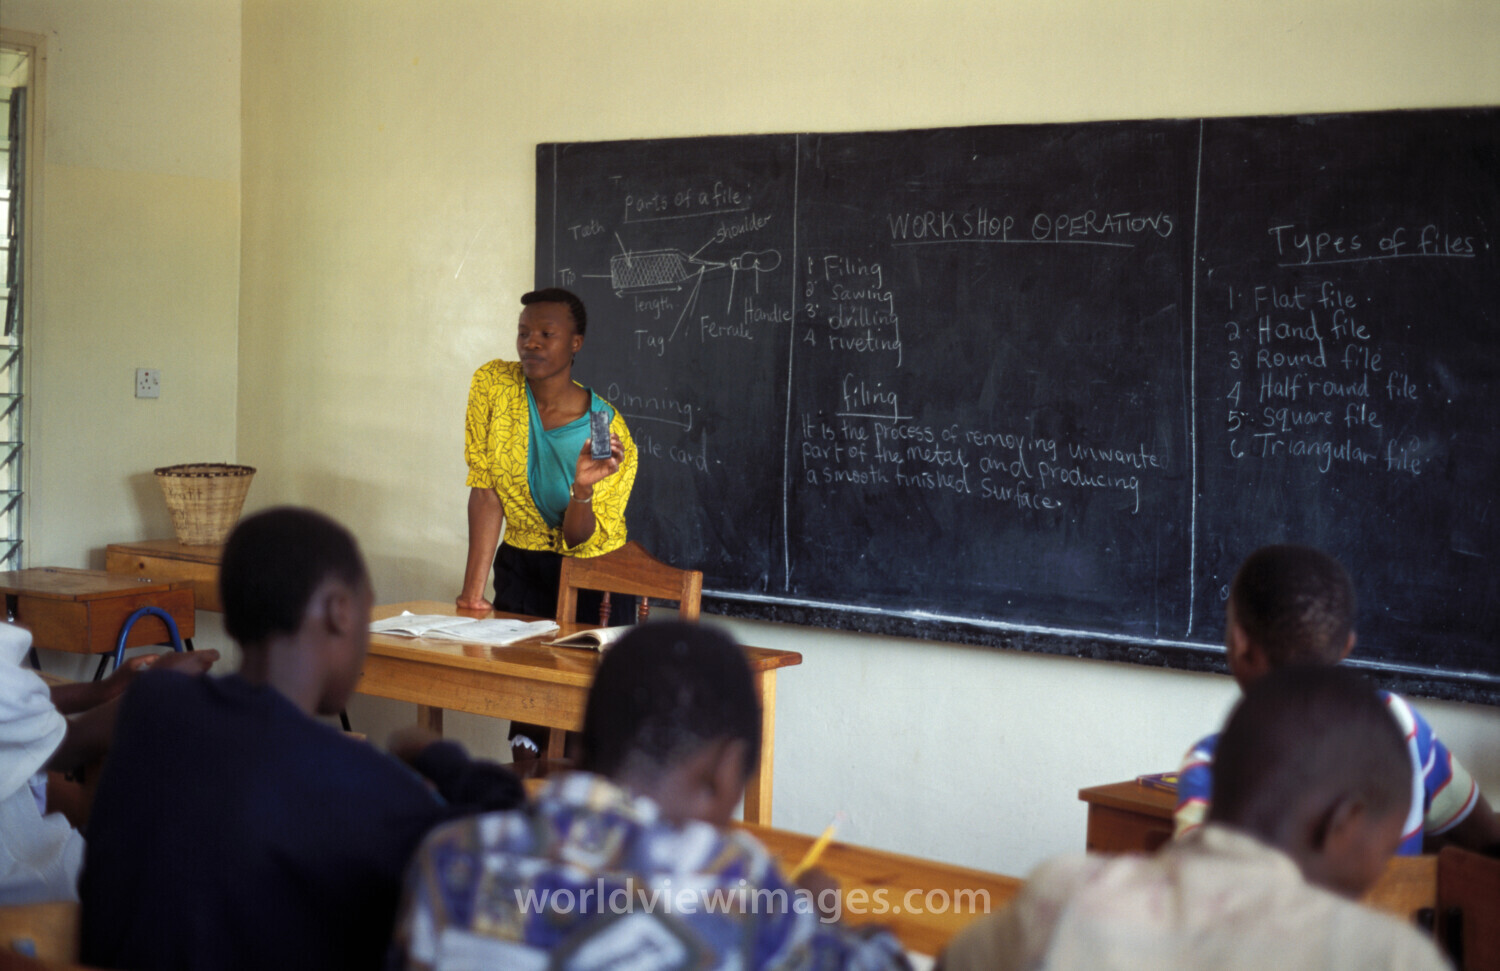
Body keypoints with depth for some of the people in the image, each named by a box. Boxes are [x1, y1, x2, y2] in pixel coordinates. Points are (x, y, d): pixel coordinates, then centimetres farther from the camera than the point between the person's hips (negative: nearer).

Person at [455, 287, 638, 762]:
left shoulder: (610, 431, -17)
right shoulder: (493, 385, -10)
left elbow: (580, 540, -13)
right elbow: (485, 488, -12)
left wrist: (583, 488, -35)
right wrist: (473, 587, -18)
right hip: (522, 565, 2)